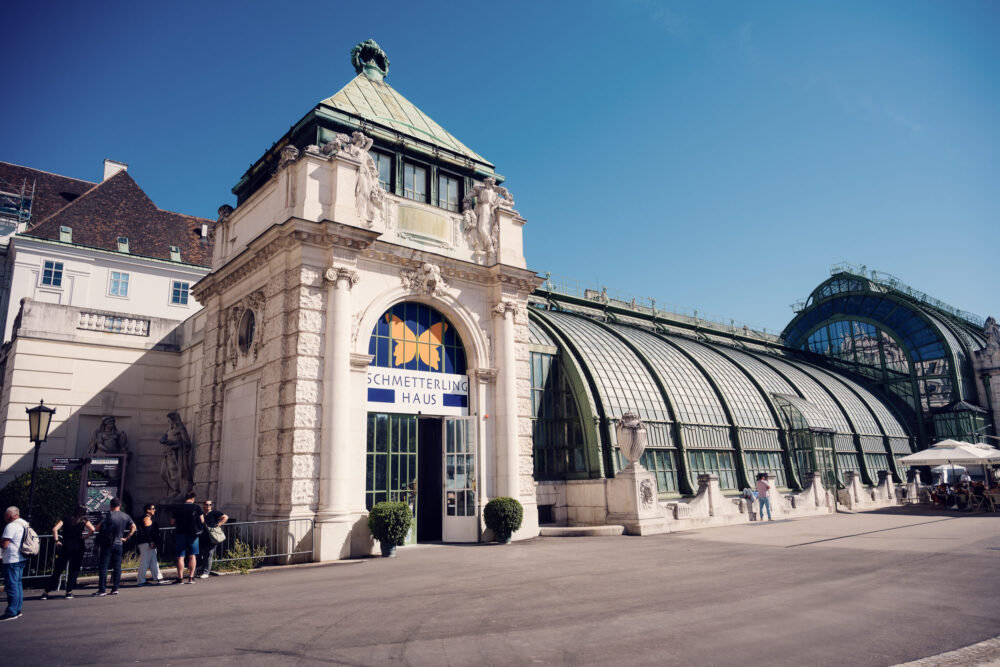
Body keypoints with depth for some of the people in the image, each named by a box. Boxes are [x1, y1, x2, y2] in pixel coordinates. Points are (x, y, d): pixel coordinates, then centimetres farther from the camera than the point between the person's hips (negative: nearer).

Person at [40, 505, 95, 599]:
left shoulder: (65, 520, 10)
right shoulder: (84, 521, 5)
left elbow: (54, 529, -6)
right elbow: (92, 529, -12)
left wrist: (57, 541, -2)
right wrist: (85, 537, 3)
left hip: (65, 546, 1)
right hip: (78, 546, -1)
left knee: (57, 570, 7)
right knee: (74, 570, 9)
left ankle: (46, 592, 7)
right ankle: (69, 592, 4)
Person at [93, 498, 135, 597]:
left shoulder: (109, 515, -9)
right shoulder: (126, 516, 4)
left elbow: (98, 527, -12)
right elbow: (133, 527, 6)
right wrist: (126, 538, 10)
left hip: (107, 544, -4)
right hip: (118, 543, 4)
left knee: (104, 566, 1)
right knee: (117, 566, 9)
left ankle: (102, 590, 0)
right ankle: (115, 588, 10)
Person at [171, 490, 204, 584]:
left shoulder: (179, 509, 0)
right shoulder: (197, 508, -3)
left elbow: (172, 522, 5)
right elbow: (202, 521, -1)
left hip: (181, 534, 1)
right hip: (193, 534, -1)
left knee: (180, 556, 6)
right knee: (192, 556, 6)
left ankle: (180, 578, 5)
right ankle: (191, 577, 4)